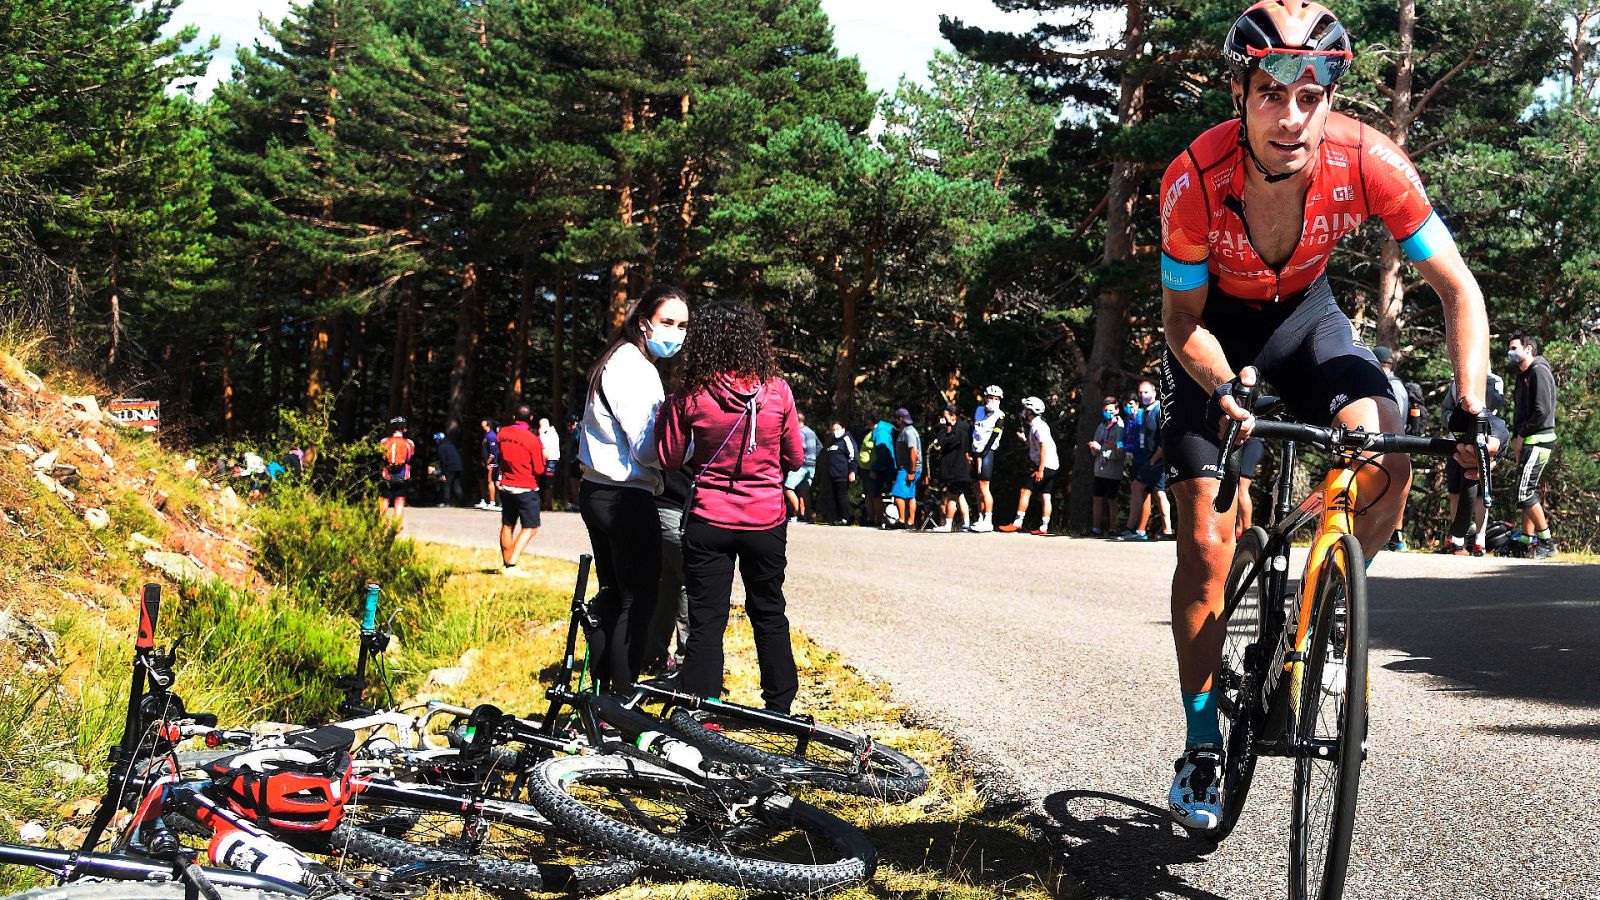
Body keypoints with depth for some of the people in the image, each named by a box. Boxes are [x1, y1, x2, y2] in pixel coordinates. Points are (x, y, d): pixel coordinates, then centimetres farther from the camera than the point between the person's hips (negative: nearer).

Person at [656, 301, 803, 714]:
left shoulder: (690, 396, -10)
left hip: (709, 523, -2)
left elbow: (669, 459, -1)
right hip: (766, 521, 2)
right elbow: (795, 458, 3)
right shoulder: (777, 390, -6)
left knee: (706, 621, 6)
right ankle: (779, 706, 26)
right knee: (769, 614, 18)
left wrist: (666, 413, 13)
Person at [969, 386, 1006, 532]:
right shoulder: (978, 410, 11)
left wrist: (981, 456, -16)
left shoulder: (999, 416, -6)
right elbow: (971, 431, 16)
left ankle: (988, 521, -13)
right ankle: (981, 518, 12)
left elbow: (993, 438, -12)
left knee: (984, 487, -13)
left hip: (987, 452, -6)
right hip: (976, 452, 6)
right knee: (978, 488, 7)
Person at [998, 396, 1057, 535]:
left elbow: (1044, 448, -21)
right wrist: (1025, 440, 13)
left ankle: (1017, 523, -6)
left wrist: (1040, 470, -22)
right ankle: (1044, 527, 7)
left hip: (1045, 465, -10)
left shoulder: (1038, 426, -14)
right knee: (1045, 496, 8)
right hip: (1052, 466, 10)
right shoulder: (1035, 425, 17)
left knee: (1025, 492, -7)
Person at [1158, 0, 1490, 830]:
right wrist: (1227, 390, -38)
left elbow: (1457, 288, -19)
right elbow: (1182, 318, -19)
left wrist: (1472, 410, -30)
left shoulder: (1368, 163, -29)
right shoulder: (1195, 181, -32)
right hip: (1215, 329, -2)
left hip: (1303, 316, 2)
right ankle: (1200, 748, 4)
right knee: (1207, 540, -9)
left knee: (1386, 456, -25)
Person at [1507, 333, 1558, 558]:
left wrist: (1522, 434, -13)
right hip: (1527, 443, 10)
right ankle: (1526, 543, 11)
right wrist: (1516, 439, 9)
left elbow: (1543, 411, -19)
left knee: (1525, 493, -13)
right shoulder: (1523, 375, 20)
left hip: (1537, 441, -10)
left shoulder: (1539, 371, -10)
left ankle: (1546, 542, -9)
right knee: (1529, 493, 9)